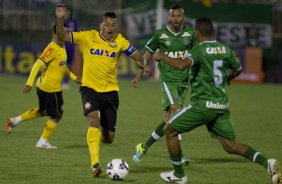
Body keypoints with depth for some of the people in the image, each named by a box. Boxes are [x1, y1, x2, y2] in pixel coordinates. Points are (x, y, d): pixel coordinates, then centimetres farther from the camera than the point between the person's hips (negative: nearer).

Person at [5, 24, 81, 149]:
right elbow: (38, 64, -24)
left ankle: (15, 120, 27)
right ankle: (43, 142, 9)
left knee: (43, 111, 24)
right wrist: (29, 83, -28)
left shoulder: (62, 48, 10)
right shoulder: (52, 48, -19)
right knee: (57, 115, 1)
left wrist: (74, 77, 24)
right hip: (51, 89, -9)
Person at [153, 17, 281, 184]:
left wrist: (163, 56, -13)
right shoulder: (225, 49, 9)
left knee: (170, 130, 11)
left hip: (203, 104, -6)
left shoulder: (199, 50, -11)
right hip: (223, 105, 6)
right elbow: (238, 70, 24)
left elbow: (182, 65, -29)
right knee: (230, 145, 9)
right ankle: (266, 162, -13)